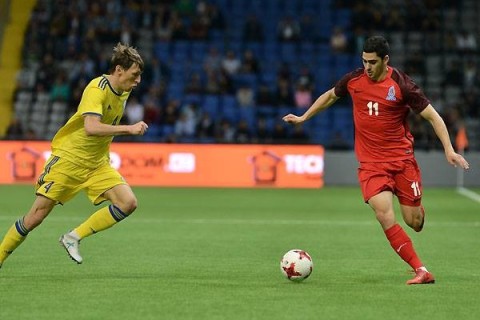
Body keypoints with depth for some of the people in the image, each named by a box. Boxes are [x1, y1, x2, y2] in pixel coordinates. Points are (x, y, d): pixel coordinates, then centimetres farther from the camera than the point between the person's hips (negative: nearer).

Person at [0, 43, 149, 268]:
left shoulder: (124, 91, 3)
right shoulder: (97, 89, -22)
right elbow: (91, 128, -37)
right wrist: (128, 129, -38)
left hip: (97, 163, 7)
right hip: (68, 158, -7)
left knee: (128, 203, -13)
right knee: (36, 217, -6)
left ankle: (73, 238, -3)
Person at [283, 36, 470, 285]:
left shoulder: (401, 85, -11)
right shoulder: (354, 79, -1)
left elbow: (432, 116, -7)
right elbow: (330, 96, 21)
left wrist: (449, 150, -15)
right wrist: (303, 117, 25)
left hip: (402, 158, -2)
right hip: (371, 162, 2)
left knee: (413, 222, 2)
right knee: (384, 215, -19)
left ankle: (419, 211, 43)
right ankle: (421, 271, -15)